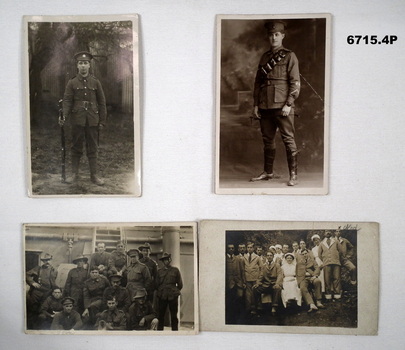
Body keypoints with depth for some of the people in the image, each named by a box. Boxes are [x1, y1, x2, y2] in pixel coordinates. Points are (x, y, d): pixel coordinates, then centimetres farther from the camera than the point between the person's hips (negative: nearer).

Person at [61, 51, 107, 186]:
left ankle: (94, 175, 11)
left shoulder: (96, 82, 6)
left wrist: (102, 121, 2)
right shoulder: (72, 83, 3)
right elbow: (67, 100, -2)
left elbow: (102, 102, 6)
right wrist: (64, 116, -18)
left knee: (92, 148, 5)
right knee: (76, 148, 5)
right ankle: (74, 175, 13)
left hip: (92, 121, 1)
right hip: (77, 120, -1)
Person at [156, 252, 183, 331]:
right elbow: (157, 285, 13)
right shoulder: (159, 271, 9)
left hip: (173, 296, -1)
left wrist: (174, 291, 6)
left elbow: (180, 285, 9)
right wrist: (161, 292, 6)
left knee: (174, 317, 3)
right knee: (160, 316, 3)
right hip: (162, 297, 1)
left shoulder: (175, 270, 6)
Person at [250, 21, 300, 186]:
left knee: (288, 140, -4)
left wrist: (288, 104, -14)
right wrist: (256, 104, 8)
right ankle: (268, 172, 22)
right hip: (265, 106, 5)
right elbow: (257, 82, 16)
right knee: (268, 140, 11)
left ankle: (293, 175, 1)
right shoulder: (264, 57, 16)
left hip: (282, 106, -5)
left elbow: (295, 83, -5)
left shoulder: (289, 56, 1)